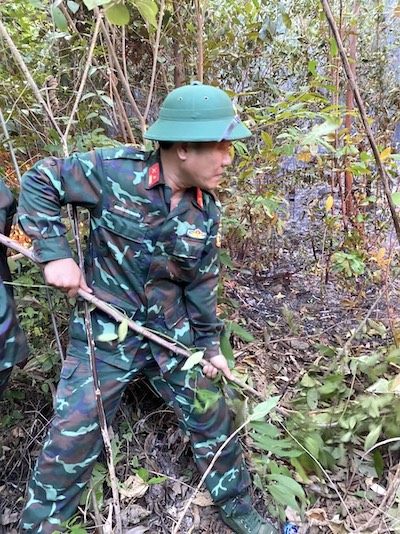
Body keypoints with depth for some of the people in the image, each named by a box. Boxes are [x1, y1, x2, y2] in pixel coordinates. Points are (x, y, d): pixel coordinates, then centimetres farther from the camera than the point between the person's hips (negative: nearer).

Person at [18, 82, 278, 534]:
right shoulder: (114, 172, -17)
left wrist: (209, 343, 11)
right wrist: (55, 255, -15)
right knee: (73, 437, 3)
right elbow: (40, 181, -6)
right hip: (105, 332, -4)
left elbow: (201, 282, 8)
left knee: (212, 420, 15)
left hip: (173, 334, 5)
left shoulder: (206, 211, -2)